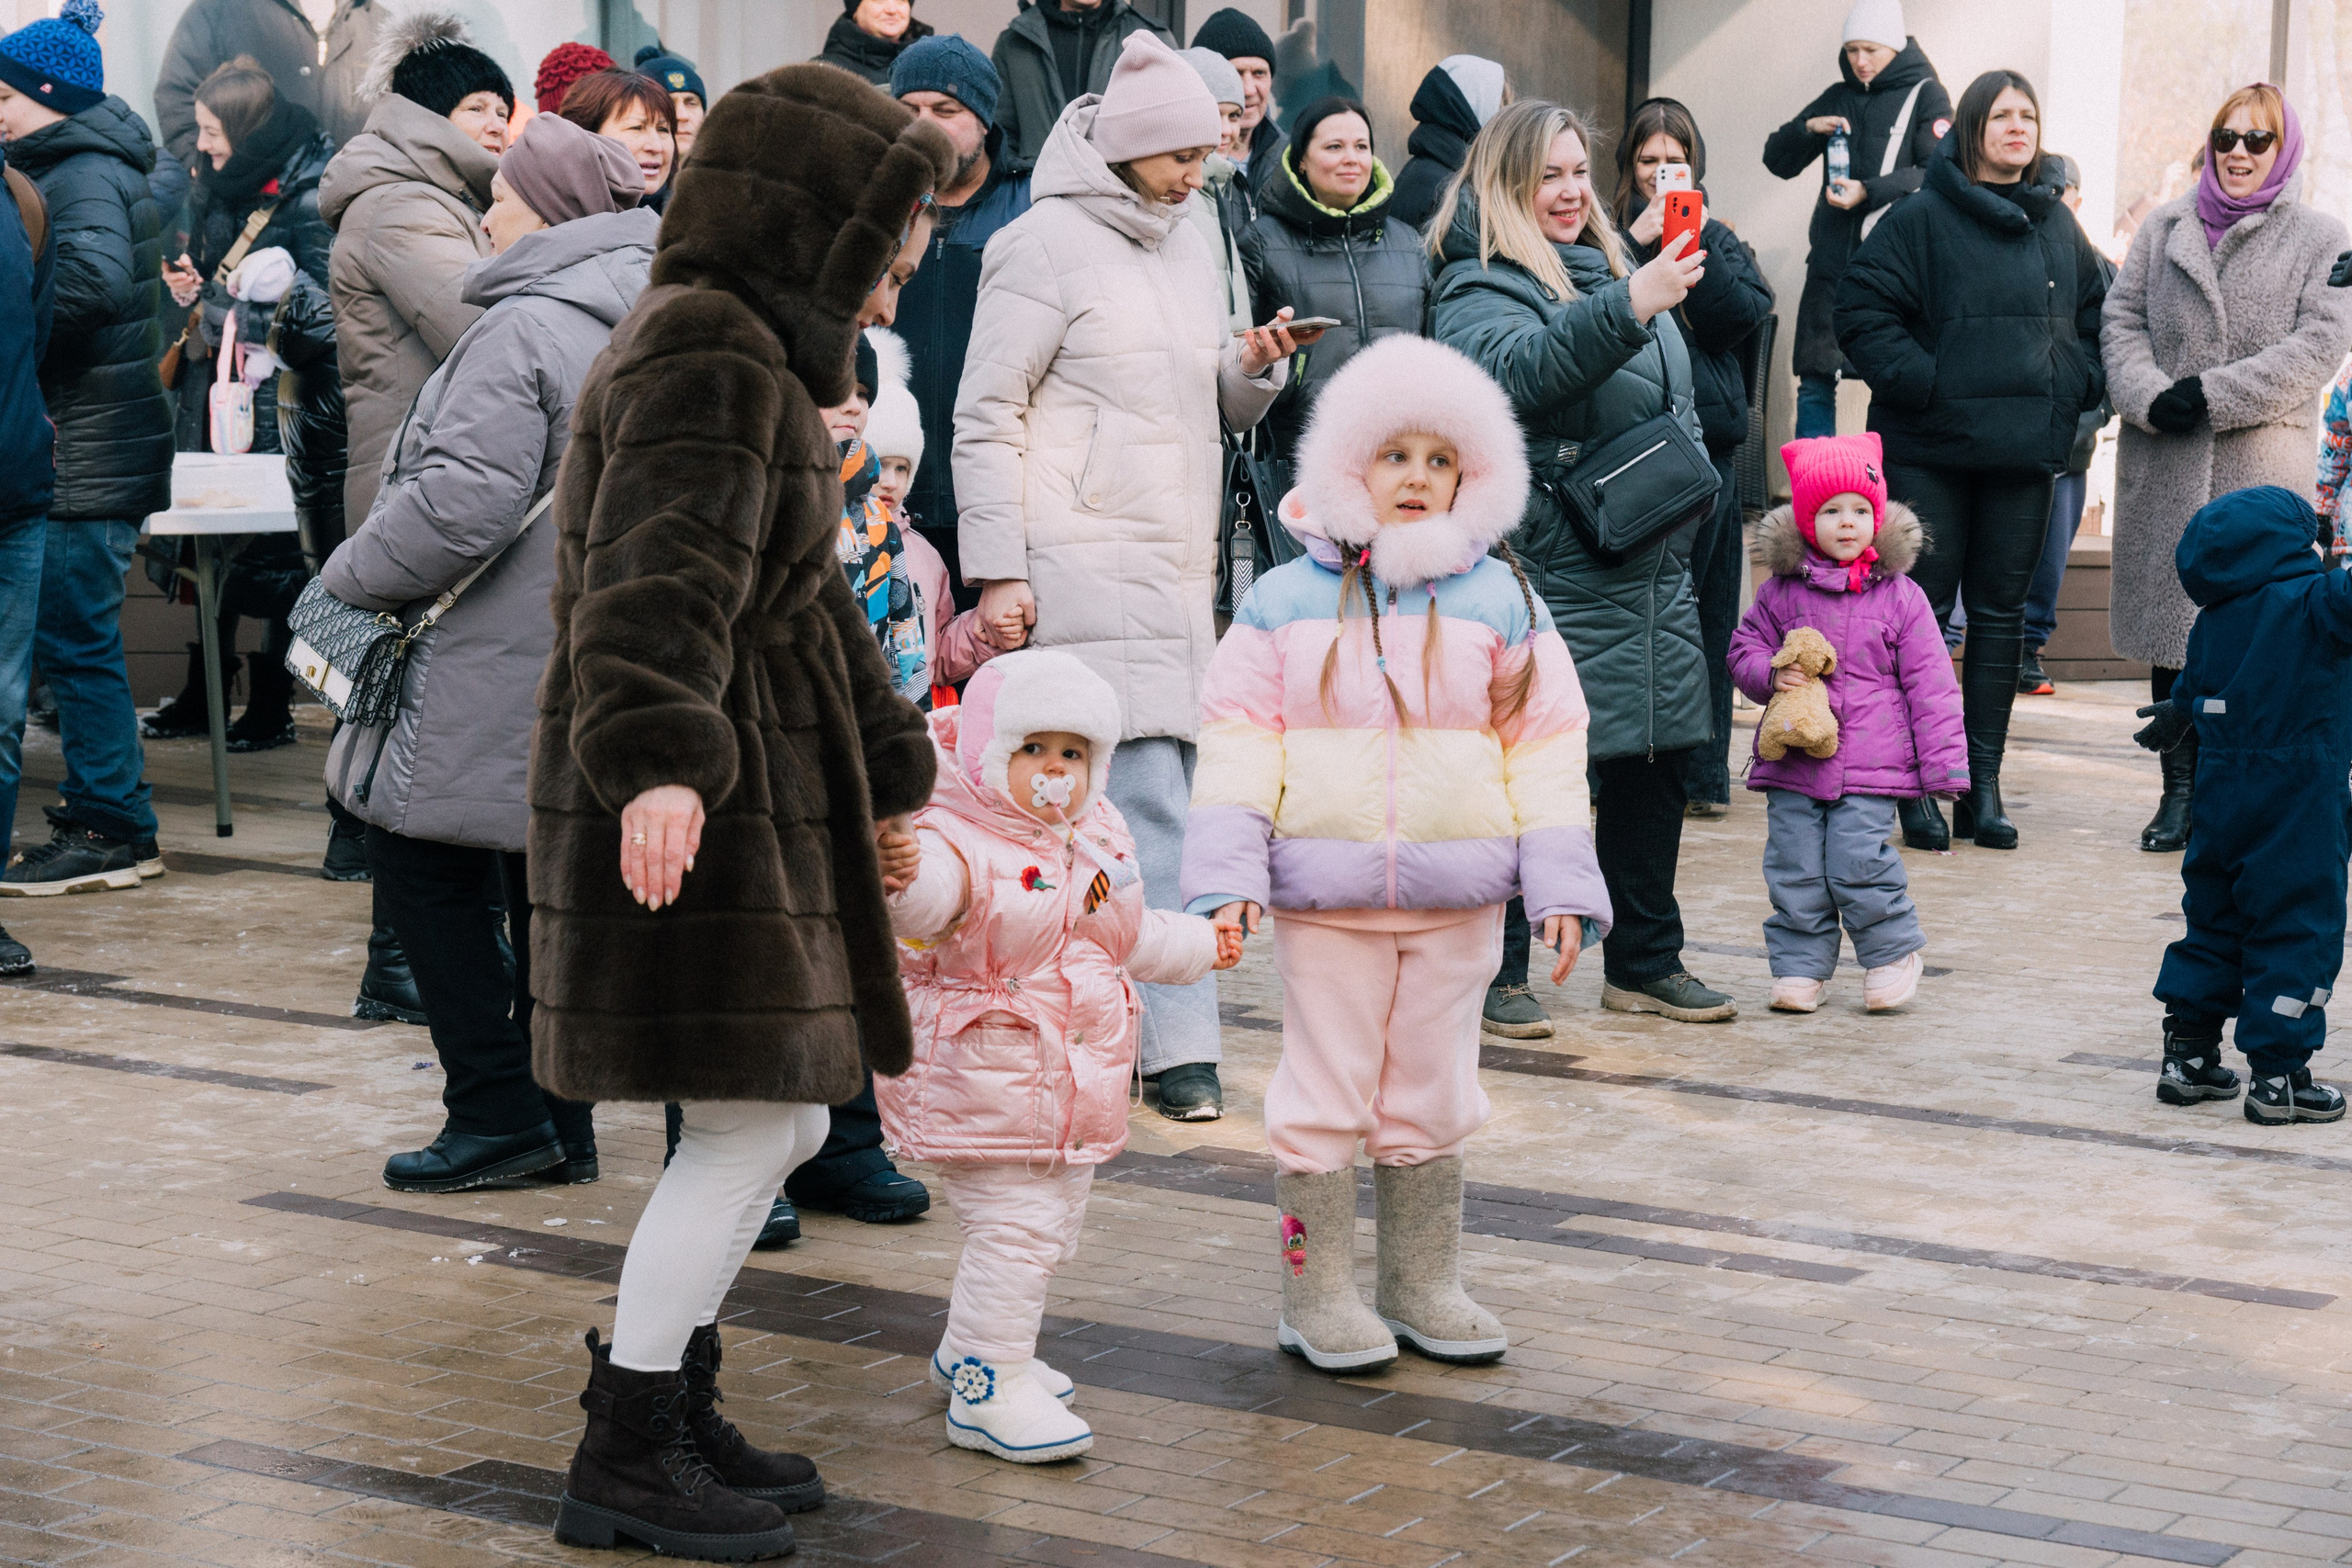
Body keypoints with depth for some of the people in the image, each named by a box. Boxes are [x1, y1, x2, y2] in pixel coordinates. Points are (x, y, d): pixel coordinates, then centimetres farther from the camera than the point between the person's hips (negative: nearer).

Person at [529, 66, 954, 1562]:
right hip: (689, 819, -11)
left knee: (786, 1120, 14)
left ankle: (672, 1400, 25)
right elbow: (657, 583, -30)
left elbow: (806, 599, 33)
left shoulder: (755, 364, 22)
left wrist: (882, 771, 40)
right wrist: (662, 761, -45)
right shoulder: (708, 365, -14)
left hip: (759, 804, 11)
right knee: (748, 1127, -8)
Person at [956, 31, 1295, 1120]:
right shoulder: (1045, 244, -4)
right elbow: (987, 416, -6)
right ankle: (1182, 1041, -10)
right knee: (1146, 798, -12)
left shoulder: (1186, 250, 19)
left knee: (1157, 794, 6)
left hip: (1179, 570, 8)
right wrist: (996, 570, -13)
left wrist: (1256, 367, 3)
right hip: (1085, 569, -8)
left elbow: (1221, 407, 26)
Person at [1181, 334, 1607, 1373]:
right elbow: (1238, 740, 0)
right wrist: (1227, 875, -8)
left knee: (1434, 1093, 12)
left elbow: (1545, 744, 5)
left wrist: (1559, 884, 0)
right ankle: (1318, 1292, 14)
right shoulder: (1285, 603, 0)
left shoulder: (1500, 603, 3)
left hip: (1458, 896, 2)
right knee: (1327, 1089, 4)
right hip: (1323, 891, -2)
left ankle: (1423, 1285, 24)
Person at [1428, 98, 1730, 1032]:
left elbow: (1672, 403, 29)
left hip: (1653, 566, 8)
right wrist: (1627, 308, -40)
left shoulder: (1610, 269, 18)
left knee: (1659, 758, 11)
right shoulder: (1478, 290, -8)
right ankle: (1495, 972, 5)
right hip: (1550, 570, -8)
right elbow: (1520, 370, -31)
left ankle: (1645, 963, 22)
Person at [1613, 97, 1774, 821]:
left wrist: (1691, 245, -8)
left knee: (1702, 610, 2)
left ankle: (1703, 772, 6)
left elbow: (1744, 312, -3)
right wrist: (1638, 243, -12)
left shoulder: (1718, 239, 15)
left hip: (1705, 441, 2)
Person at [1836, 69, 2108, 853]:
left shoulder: (2057, 224, 11)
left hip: (2026, 454, 5)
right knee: (1923, 610, -1)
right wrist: (1919, 381, -16)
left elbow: (2095, 311, 19)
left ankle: (1982, 783, 13)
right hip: (1930, 450, -4)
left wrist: (2077, 382, 4)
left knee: (2000, 613, 7)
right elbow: (1864, 309, -9)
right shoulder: (1921, 218, -5)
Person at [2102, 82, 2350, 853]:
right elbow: (2121, 321, 10)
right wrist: (2150, 397, -10)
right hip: (2164, 466, 3)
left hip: (2263, 458, -3)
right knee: (2171, 620, 4)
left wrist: (2214, 395, -12)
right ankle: (2181, 789, 11)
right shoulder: (2164, 229, 15)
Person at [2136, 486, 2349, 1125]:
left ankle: (2187, 1052, 21)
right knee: (2298, 929, 0)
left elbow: (2192, 685, 26)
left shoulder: (2213, 619, 9)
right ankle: (2278, 1076, 0)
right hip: (2300, 800, -6)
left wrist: (2176, 714, 46)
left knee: (2213, 922, 17)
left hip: (2222, 791, 6)